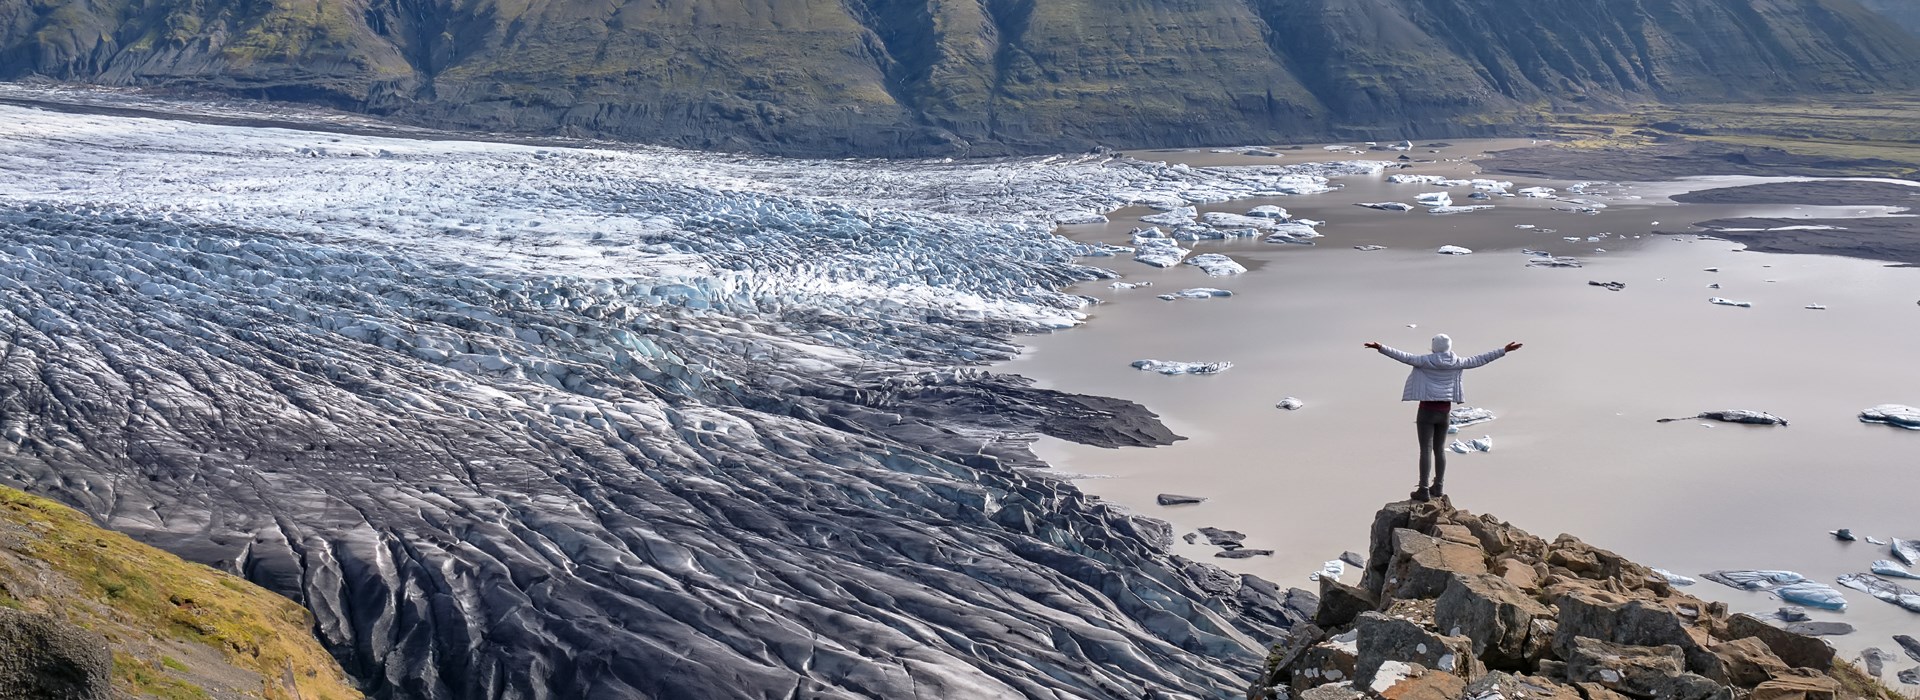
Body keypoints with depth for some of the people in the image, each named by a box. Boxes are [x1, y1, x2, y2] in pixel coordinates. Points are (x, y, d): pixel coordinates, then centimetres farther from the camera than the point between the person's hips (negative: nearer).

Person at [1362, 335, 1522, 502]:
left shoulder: (1427, 361, -10)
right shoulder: (1456, 363, 1)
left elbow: (1405, 357, -20)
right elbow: (1479, 360, 10)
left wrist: (1381, 348, -25)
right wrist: (1504, 351, 20)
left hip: (1427, 410, -5)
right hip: (1444, 410, 5)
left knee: (1426, 449, -5)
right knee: (1440, 449, 16)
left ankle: (1423, 491, -5)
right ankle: (1438, 487, 22)